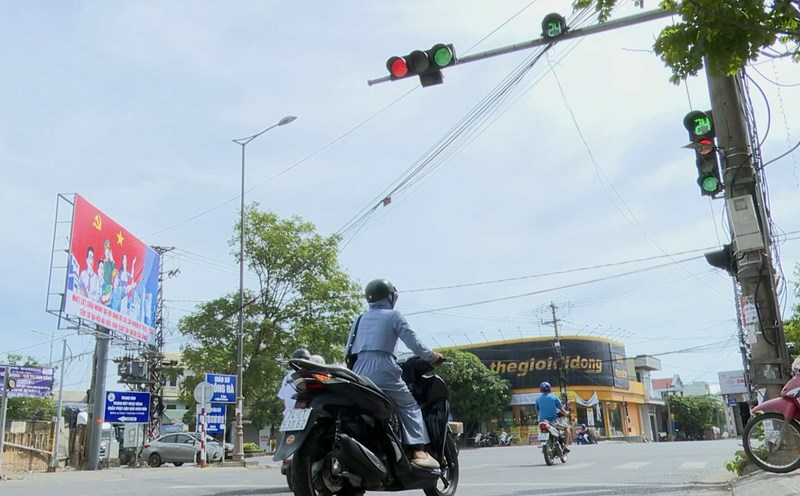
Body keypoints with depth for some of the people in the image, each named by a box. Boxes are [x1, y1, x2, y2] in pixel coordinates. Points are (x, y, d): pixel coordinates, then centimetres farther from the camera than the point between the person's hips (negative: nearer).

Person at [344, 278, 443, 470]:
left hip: (359, 374, 5)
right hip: (383, 371, -5)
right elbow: (414, 344, 0)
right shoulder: (393, 315, 7)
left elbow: (348, 350, 21)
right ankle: (418, 451, -8)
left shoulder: (360, 319, 23)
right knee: (410, 405, 5)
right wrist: (432, 356, 15)